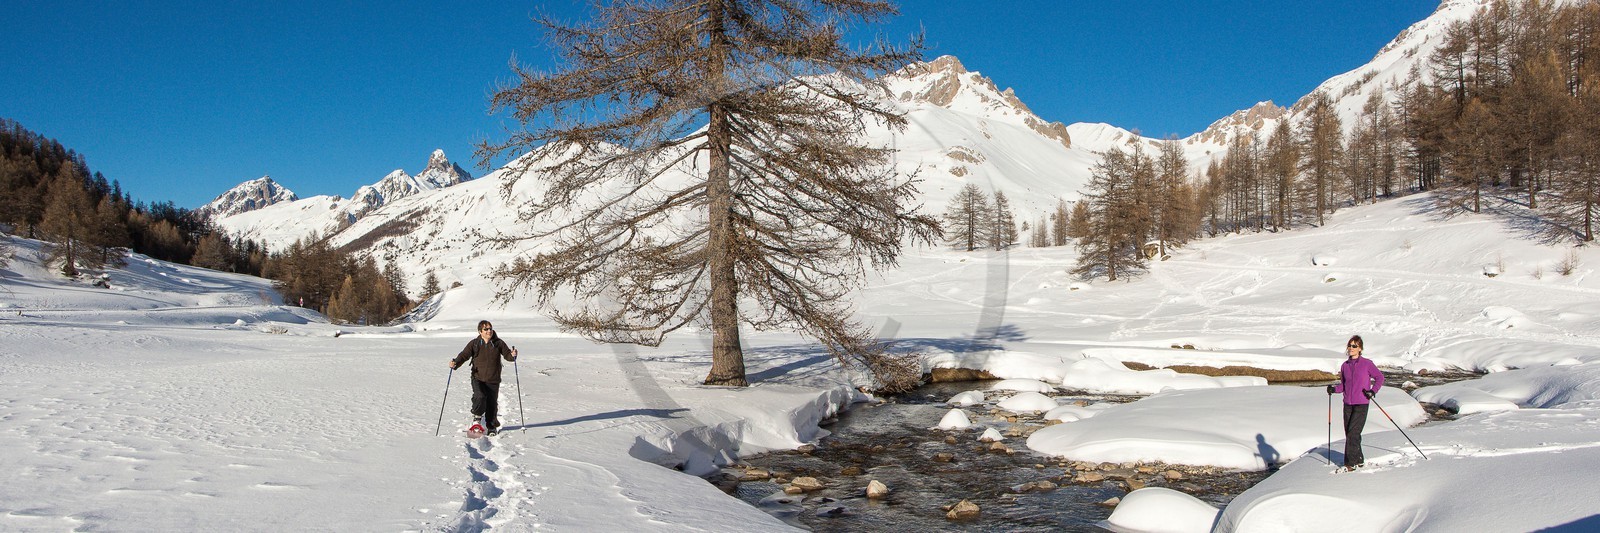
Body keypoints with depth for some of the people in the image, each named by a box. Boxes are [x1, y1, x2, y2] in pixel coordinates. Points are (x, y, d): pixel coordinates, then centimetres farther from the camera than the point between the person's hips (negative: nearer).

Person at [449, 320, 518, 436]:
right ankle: (477, 417, 2)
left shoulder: (498, 343, 1)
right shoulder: (474, 343, 0)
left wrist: (512, 355, -20)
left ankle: (492, 427, 24)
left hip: (493, 380, 1)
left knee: (492, 403, 6)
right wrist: (455, 363, -21)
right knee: (479, 396, -25)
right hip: (478, 378, -1)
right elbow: (464, 355, -3)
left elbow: (507, 354, 3)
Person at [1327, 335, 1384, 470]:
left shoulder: (1367, 364, -4)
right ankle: (1359, 460, 23)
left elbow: (1380, 377, 4)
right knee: (1349, 433, 7)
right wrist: (1334, 389, -3)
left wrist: (1373, 391, -10)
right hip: (1348, 404, 5)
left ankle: (1350, 463, -9)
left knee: (1353, 433, -13)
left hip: (1361, 404, -5)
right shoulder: (1345, 366, 9)